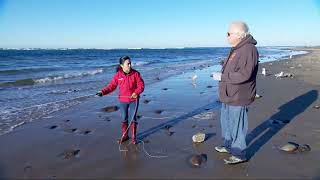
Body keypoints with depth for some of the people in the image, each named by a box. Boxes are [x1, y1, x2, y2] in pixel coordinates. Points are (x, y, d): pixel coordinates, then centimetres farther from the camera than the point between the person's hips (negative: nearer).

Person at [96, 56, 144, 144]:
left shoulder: (135, 74, -10)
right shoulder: (118, 75, -6)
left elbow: (141, 85, -8)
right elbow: (111, 86, -3)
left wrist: (137, 92, -26)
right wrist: (102, 92, -17)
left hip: (134, 100, -2)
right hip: (123, 101, 2)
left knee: (132, 119, 5)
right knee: (124, 119, 13)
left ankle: (134, 137, 23)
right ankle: (124, 136, 31)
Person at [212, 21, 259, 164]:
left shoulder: (248, 50, -20)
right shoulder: (236, 49, 13)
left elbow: (243, 75, -28)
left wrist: (222, 77, -21)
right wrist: (221, 74, 9)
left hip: (238, 98, -10)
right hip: (229, 96, 10)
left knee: (237, 126, 2)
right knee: (226, 122, 21)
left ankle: (239, 155, 18)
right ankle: (229, 146, 39)